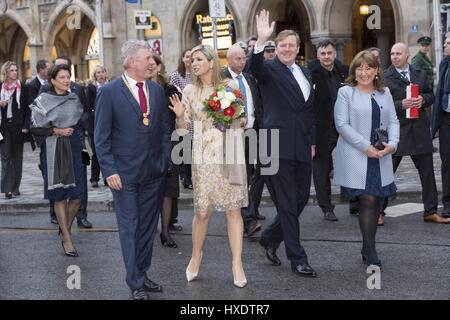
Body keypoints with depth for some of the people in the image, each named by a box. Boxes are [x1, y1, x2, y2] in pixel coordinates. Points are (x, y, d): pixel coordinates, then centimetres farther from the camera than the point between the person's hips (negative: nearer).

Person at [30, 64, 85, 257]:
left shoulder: (74, 99, 6)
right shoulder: (44, 101, -6)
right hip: (54, 151, -4)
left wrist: (73, 129, 4)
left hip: (74, 149, 4)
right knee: (59, 195, 1)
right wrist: (56, 131, -14)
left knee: (76, 194, 1)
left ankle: (66, 227, 25)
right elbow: (35, 129, -6)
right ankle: (67, 239, 6)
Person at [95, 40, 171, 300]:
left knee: (148, 227, 11)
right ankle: (136, 283, 10)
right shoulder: (109, 92, -6)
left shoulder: (157, 90, 8)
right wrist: (110, 171, -11)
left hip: (155, 172, 5)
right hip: (125, 173, -4)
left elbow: (165, 130, 13)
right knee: (130, 227, 2)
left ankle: (142, 275, 23)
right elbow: (101, 137, -6)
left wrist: (165, 160, 4)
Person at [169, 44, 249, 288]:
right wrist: (179, 116, -15)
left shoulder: (230, 86, 1)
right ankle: (196, 255, 27)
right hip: (203, 155, 0)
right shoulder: (190, 91, 3)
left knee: (233, 209, 1)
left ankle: (237, 263, 10)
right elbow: (184, 127, 5)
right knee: (203, 211, 3)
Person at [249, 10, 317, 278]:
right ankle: (298, 258, 5)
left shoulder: (305, 73, 17)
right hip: (280, 145, -7)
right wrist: (261, 41, -43)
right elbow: (255, 67, -28)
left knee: (302, 198, 12)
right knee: (288, 203, -2)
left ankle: (271, 237, 32)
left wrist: (312, 142, 16)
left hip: (303, 147, 7)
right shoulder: (270, 70, -4)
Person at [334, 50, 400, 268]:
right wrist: (366, 147, -15)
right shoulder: (346, 92, 0)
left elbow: (393, 121, 12)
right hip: (356, 157, -5)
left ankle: (367, 248, 20)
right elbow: (342, 124, -8)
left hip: (381, 157, 5)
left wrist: (392, 143, -7)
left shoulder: (384, 93, 15)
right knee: (368, 200, -10)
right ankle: (370, 253, -3)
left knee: (375, 201, 7)